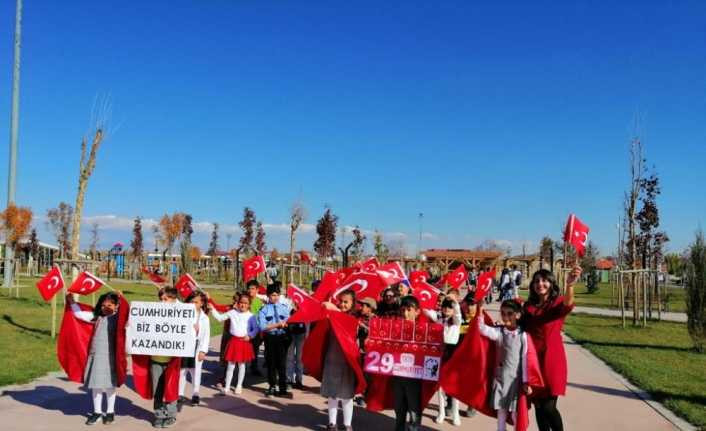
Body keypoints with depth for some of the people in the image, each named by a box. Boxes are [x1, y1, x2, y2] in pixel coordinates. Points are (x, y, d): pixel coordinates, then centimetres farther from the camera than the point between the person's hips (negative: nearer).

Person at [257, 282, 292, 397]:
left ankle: (283, 389, 12)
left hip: (282, 338, 1)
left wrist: (286, 323, -23)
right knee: (271, 363, 10)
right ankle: (272, 387, 25)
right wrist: (278, 324, -16)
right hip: (270, 338, -1)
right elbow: (262, 327, -12)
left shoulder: (285, 307, 4)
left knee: (282, 363, 3)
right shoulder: (263, 309, -3)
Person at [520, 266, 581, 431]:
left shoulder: (558, 302, -7)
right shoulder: (529, 305, 8)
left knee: (548, 407, -9)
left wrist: (569, 285, -52)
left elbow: (567, 305, -32)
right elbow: (522, 327, 16)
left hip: (551, 359, -4)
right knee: (538, 406, 10)